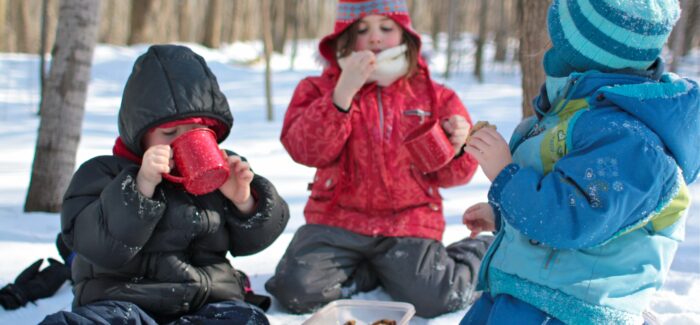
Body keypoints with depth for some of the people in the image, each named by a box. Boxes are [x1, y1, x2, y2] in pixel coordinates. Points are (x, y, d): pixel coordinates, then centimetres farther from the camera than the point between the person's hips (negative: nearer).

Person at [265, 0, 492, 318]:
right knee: (295, 291, -23)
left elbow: (449, 174, 6)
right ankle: (371, 271, 6)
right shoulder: (320, 89, 3)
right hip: (338, 220, 1)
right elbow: (307, 151, -16)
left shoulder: (433, 96, 6)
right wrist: (344, 92, -26)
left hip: (408, 223, 0)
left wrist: (458, 145, -17)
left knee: (432, 300, -23)